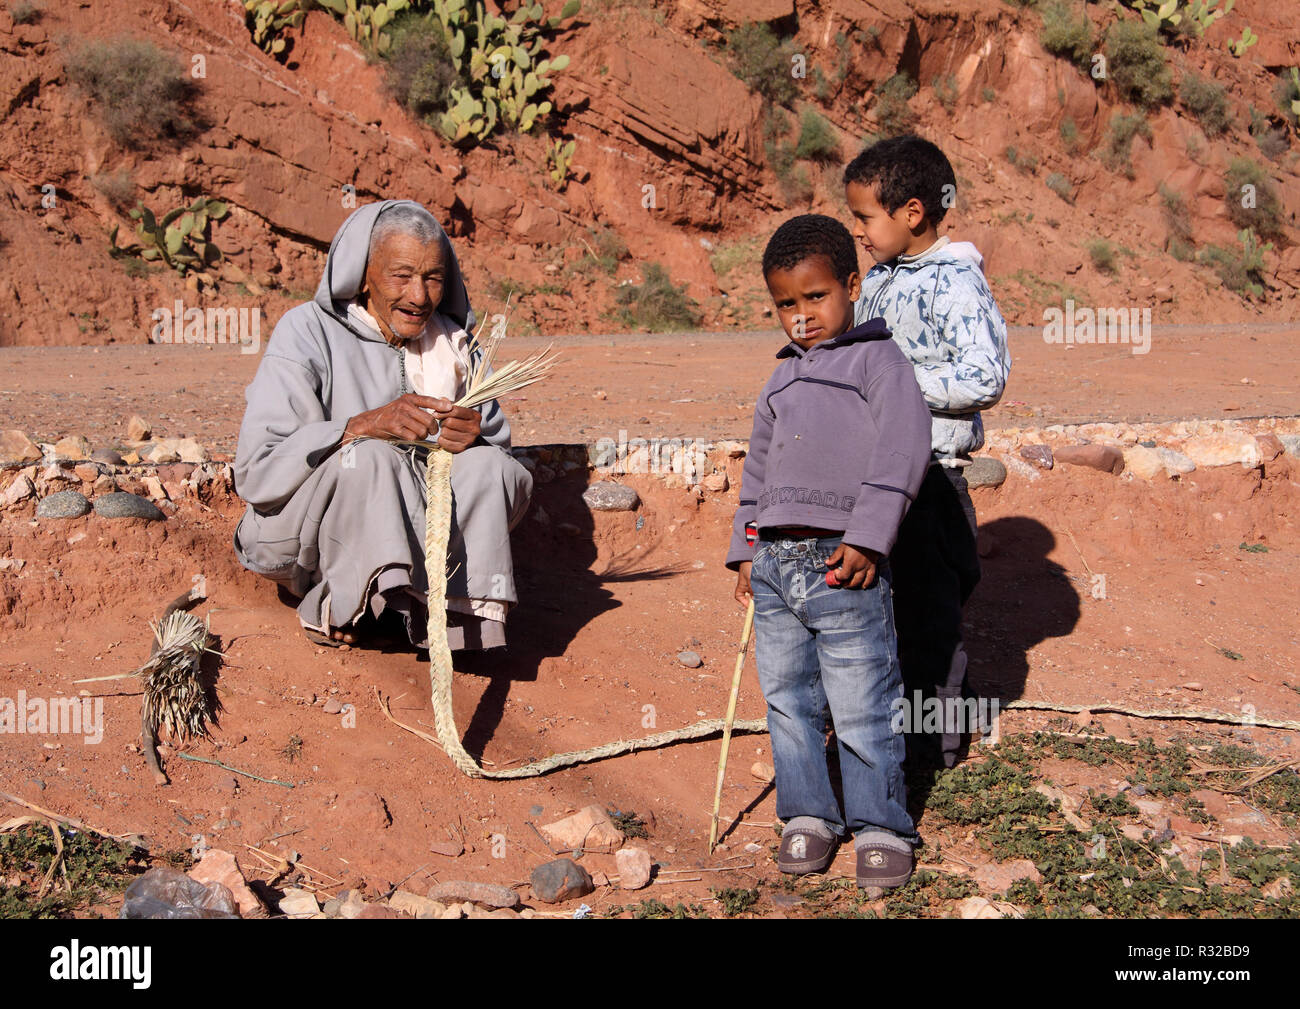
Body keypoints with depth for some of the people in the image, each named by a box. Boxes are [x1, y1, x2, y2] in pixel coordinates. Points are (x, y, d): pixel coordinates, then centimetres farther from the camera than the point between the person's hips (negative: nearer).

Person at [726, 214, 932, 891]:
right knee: (788, 700, 12)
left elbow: (905, 447, -10)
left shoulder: (876, 359, 1)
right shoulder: (782, 381, 22)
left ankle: (880, 825, 10)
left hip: (840, 564, -7)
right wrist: (745, 550, 20)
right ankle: (807, 814, 25)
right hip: (774, 564, 7)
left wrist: (866, 537, -16)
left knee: (862, 707, -3)